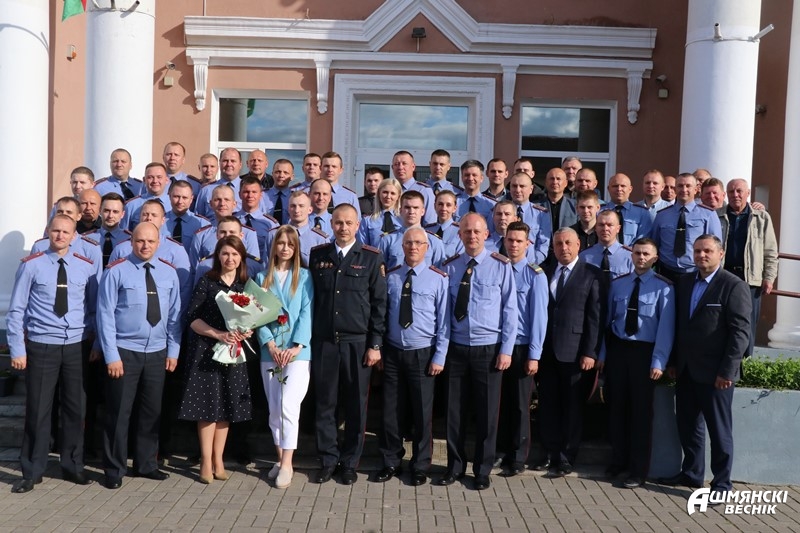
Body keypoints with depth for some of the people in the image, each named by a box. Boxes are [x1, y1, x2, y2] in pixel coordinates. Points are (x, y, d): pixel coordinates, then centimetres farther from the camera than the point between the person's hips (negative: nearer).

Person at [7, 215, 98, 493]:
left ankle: (72, 466, 26)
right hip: (41, 346, -2)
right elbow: (16, 310, -1)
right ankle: (32, 472, 19)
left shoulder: (87, 267, 3)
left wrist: (95, 342, 3)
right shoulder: (31, 265, -3)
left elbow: (94, 308, 9)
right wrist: (17, 349, -5)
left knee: (75, 408, 10)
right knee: (38, 409, 4)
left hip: (76, 346, 2)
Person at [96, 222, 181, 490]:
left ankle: (146, 464, 28)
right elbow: (105, 315, -9)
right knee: (118, 412, 4)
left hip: (157, 352, 4)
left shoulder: (169, 272, 4)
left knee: (152, 411, 13)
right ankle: (114, 470, 18)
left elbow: (175, 314, 8)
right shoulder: (116, 272, -8)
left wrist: (173, 350, 4)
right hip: (124, 351, -4)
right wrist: (111, 355, -13)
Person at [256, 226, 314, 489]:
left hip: (297, 351, -3)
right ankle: (280, 458, 19)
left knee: (288, 406, -12)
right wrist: (270, 344, -9)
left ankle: (287, 464, -5)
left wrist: (296, 346, -13)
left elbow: (306, 312, -2)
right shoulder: (263, 277, 11)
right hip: (269, 351, 3)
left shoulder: (304, 276, 6)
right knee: (274, 409, 7)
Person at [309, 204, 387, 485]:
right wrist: (309, 338, 6)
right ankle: (328, 459, 22)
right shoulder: (317, 255, 7)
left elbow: (379, 303, -2)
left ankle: (350, 462, 21)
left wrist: (375, 344, -6)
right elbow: (312, 298, 10)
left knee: (356, 406, 7)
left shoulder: (372, 257, 0)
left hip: (357, 342, -2)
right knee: (324, 404, 8)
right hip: (323, 341, 2)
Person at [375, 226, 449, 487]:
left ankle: (420, 467, 24)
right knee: (391, 411, 8)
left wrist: (439, 357, -8)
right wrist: (378, 348, 2)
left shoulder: (438, 278, -5)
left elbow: (443, 320, -5)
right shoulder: (391, 277, 4)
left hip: (422, 354, -2)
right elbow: (383, 314, 6)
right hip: (393, 352, 2)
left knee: (422, 413, 7)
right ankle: (391, 463, 25)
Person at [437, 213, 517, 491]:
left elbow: (510, 309, -3)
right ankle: (455, 466, 25)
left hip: (489, 349, -2)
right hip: (456, 347, 2)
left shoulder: (501, 266, -3)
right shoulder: (449, 267, 4)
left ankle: (483, 470, 22)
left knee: (486, 412, 7)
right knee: (455, 410, 9)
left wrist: (506, 349, -7)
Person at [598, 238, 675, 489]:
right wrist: (602, 354, 6)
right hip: (617, 349, 4)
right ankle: (618, 461, 27)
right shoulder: (617, 284, 8)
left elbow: (666, 327, -9)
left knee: (641, 410, 4)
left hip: (644, 352, -4)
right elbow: (607, 319, 9)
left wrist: (658, 362, -14)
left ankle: (638, 470, 16)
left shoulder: (663, 287, -5)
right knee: (616, 407, 11)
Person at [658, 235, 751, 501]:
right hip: (686, 371, 6)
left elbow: (740, 332, -14)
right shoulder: (684, 282, 10)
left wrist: (727, 371, -17)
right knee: (688, 425, 15)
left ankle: (721, 483, 19)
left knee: (719, 429, 6)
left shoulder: (734, 286, -9)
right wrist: (673, 362, 10)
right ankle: (691, 473, 30)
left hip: (714, 373, -6)